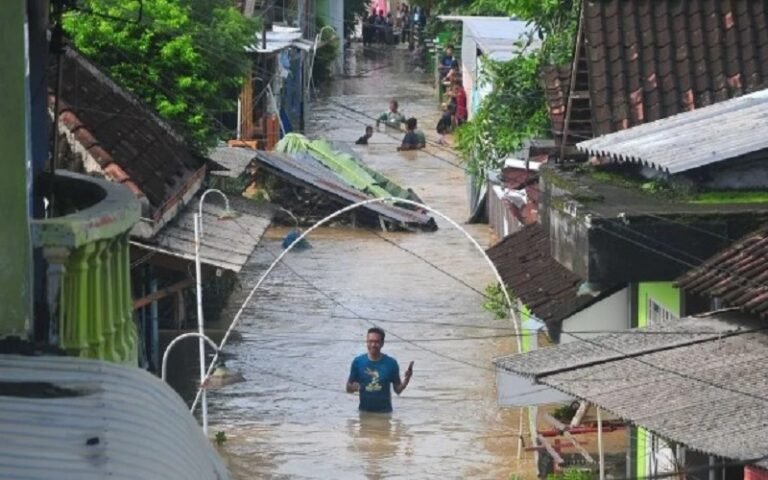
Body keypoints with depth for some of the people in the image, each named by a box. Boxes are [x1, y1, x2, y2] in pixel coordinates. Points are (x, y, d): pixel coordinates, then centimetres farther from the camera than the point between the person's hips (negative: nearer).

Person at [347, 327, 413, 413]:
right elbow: (348, 389, 3)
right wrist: (353, 387, -21)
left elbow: (398, 390, 2)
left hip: (384, 412, -1)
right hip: (364, 411, 1)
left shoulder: (391, 363, -4)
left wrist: (406, 379, -18)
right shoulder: (358, 362, -3)